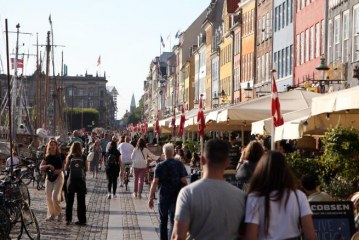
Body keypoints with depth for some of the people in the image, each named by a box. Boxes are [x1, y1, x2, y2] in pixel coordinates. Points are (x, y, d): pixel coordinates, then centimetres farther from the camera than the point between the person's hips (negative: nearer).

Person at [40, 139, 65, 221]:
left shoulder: (60, 156, -4)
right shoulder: (46, 157, 5)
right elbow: (41, 167, -3)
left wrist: (59, 170, -20)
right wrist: (48, 166, -20)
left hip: (58, 177, -4)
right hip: (49, 177, 4)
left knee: (55, 196, -16)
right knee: (49, 197, 2)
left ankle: (59, 213, 0)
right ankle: (51, 214, 15)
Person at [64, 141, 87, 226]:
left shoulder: (69, 157, -5)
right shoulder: (83, 158, -5)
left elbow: (66, 168, -3)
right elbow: (86, 169, -2)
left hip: (71, 180, 0)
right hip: (81, 180, 0)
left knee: (69, 201, 12)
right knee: (81, 201, 7)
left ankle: (68, 219, 11)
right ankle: (82, 220, 7)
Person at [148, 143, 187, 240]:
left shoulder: (160, 166, -5)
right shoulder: (179, 164, -4)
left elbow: (155, 182, -11)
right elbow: (183, 181, -6)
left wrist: (151, 198, -7)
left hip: (163, 197, 1)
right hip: (176, 197, -1)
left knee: (163, 221, 16)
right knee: (173, 221, -1)